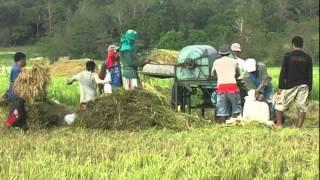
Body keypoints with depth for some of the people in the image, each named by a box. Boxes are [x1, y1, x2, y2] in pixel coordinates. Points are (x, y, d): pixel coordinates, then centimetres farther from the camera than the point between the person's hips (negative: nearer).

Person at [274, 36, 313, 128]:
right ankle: (298, 127, 7)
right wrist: (309, 89, 12)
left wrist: (280, 87, -1)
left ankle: (279, 125, 7)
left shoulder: (288, 56, -4)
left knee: (279, 104, 10)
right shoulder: (307, 58, 4)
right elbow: (310, 75, 5)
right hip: (303, 86, 3)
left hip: (290, 85, -2)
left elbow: (283, 72, -6)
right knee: (302, 108, 9)